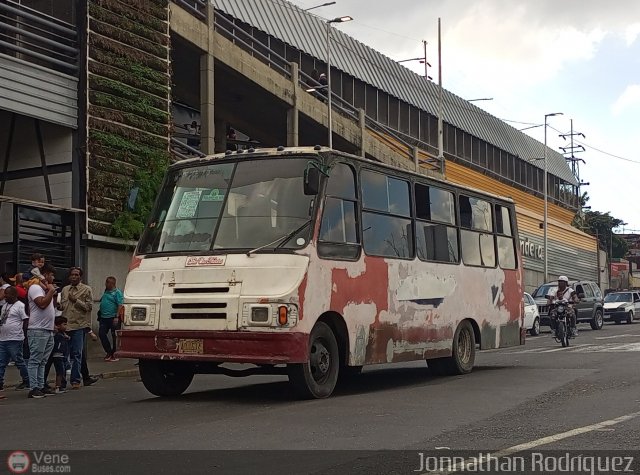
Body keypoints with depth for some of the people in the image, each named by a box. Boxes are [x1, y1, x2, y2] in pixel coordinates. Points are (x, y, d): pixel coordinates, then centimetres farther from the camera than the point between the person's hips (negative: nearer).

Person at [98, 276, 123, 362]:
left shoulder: (117, 292, -10)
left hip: (112, 318, -8)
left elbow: (120, 305, -17)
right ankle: (109, 352, 12)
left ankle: (114, 354, 6)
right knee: (101, 334, 2)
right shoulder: (106, 291, 16)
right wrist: (100, 315, 19)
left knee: (114, 336, -1)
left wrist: (117, 317, -24)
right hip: (104, 317, 8)